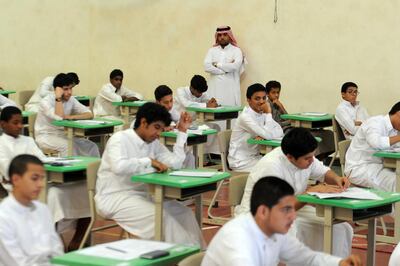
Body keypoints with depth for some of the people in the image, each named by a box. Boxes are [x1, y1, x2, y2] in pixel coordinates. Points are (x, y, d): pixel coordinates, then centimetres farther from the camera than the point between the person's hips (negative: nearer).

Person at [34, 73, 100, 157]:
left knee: (91, 147, -14)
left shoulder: (71, 100, 3)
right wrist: (58, 98, -25)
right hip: (45, 137, -6)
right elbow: (59, 117, -30)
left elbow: (89, 114, -3)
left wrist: (72, 117, -19)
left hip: (63, 136, 6)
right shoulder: (46, 101, -15)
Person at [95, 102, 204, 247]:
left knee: (183, 212, -6)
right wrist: (149, 161, -24)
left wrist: (182, 132, 1)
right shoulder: (120, 139, -13)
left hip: (141, 194, 8)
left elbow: (175, 163, 0)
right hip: (114, 198, -8)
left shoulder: (154, 143, 9)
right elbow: (118, 166, -32)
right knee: (161, 215, -26)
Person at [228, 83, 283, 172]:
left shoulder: (263, 114, 6)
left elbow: (280, 132, -2)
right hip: (241, 162, -7)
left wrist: (263, 135, -19)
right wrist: (268, 113, -18)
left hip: (255, 157, 7)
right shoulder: (245, 117, -19)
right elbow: (268, 135, -26)